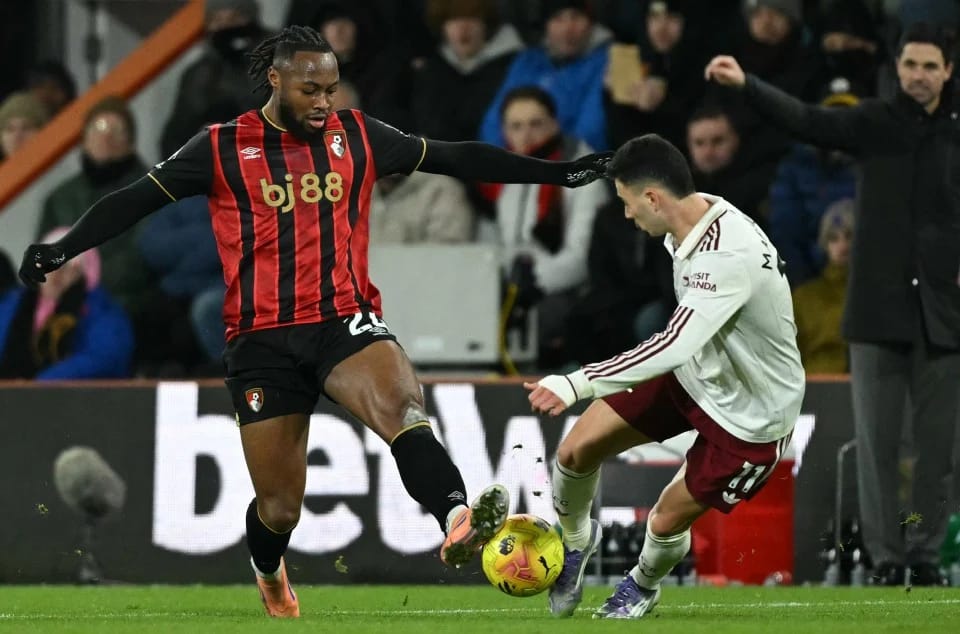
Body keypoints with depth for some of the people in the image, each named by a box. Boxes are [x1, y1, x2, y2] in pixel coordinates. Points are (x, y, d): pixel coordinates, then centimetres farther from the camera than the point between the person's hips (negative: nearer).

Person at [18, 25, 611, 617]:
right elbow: (136, 200, 2)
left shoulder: (356, 136, 7)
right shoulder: (223, 148, 1)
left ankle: (457, 520, -55)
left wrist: (557, 171, 13)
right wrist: (61, 249, -11)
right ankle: (270, 573, 39)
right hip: (262, 341, -1)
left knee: (401, 407, -33)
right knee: (279, 507, 4)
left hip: (346, 322, 1)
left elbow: (456, 157, 13)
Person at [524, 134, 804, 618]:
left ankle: (643, 586, 36)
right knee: (575, 450, -1)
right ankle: (575, 539, 30)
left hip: (752, 414, -8)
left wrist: (576, 384, -46)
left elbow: (674, 347, -44)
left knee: (666, 522, 1)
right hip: (694, 372, 8)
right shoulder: (696, 212, -9)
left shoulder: (730, 259, -38)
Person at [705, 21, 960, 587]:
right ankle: (887, 557, 5)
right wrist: (746, 85, -27)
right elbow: (805, 120, -12)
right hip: (878, 311, 0)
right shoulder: (875, 123, 2)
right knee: (877, 440, 0)